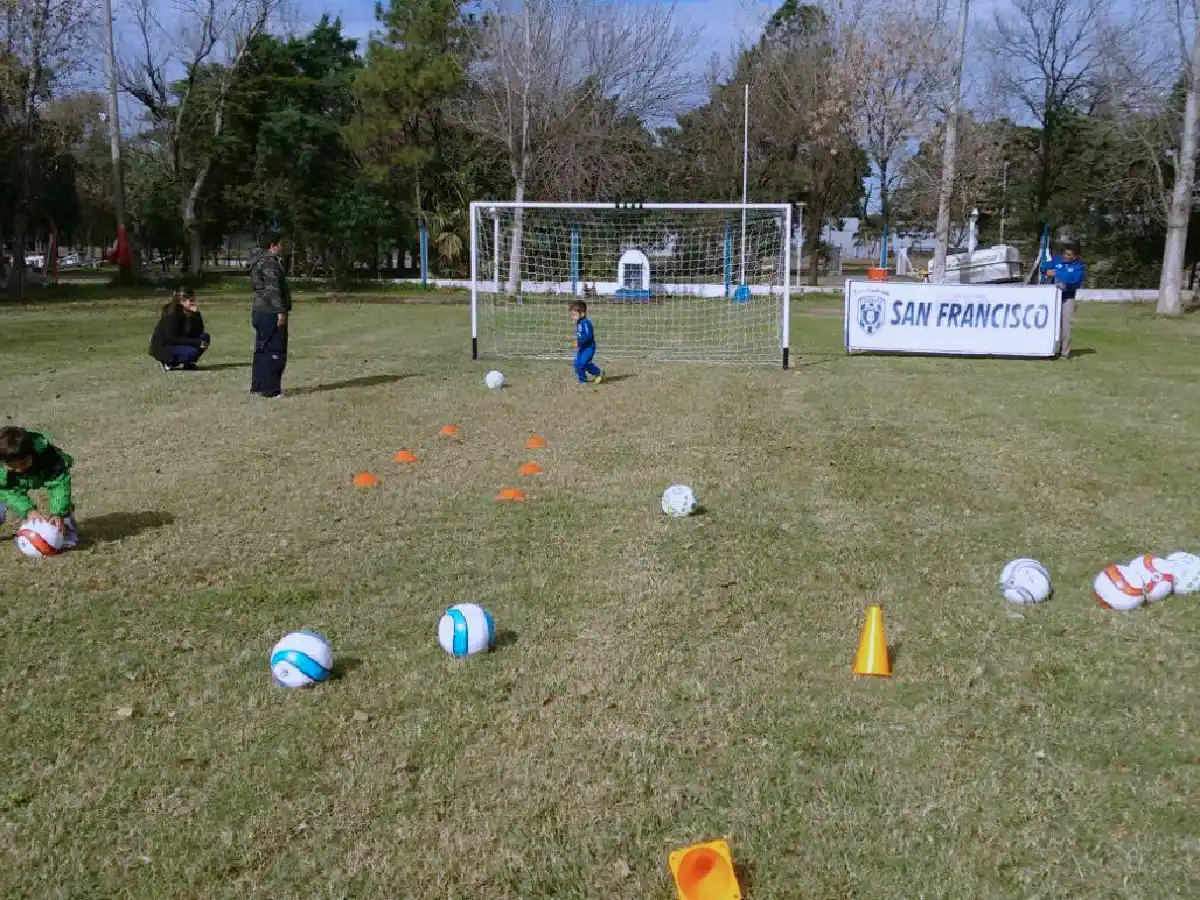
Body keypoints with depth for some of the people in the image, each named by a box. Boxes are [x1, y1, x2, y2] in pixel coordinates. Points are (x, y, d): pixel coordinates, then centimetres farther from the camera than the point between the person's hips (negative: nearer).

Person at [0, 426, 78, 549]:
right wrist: (29, 510, -49)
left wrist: (58, 514, -53)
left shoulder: (46, 453, -44)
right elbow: (10, 492, -33)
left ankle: (68, 535, -5)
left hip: (48, 473, -2)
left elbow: (59, 484, -43)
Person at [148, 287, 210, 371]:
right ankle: (169, 363, -7)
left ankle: (186, 363, 5)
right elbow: (172, 339, -26)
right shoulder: (171, 314, -22)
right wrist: (197, 343, -29)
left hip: (178, 343, 8)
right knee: (193, 351, -29)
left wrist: (196, 313, -19)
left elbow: (199, 331, -5)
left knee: (204, 337, -6)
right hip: (163, 347, -8)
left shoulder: (188, 312, -1)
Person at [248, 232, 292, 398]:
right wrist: (281, 311, -22)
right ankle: (270, 390, -7)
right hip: (271, 313, -11)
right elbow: (273, 289, -21)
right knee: (275, 352, -8)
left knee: (262, 350, 17)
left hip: (260, 311, 11)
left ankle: (257, 386, 23)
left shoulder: (258, 262, 18)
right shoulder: (270, 262, -14)